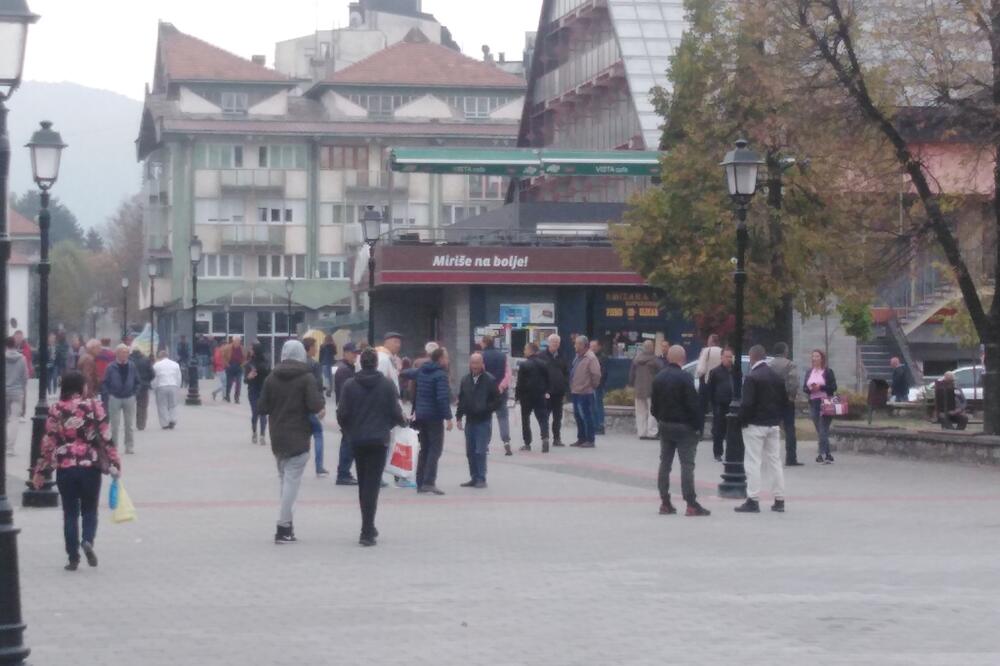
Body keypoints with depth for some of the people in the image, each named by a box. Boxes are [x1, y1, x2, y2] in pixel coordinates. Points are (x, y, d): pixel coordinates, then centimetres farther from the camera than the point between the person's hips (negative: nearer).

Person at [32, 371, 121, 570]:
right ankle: (88, 540, -14)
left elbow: (48, 442, 1)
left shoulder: (55, 410, 0)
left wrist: (40, 470, 9)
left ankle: (73, 558, 8)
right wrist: (114, 463, 3)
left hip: (64, 468, 1)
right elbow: (105, 438, -5)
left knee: (70, 513, 10)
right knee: (89, 510, 13)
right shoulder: (94, 406, -4)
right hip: (90, 466, -1)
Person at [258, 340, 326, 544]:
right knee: (292, 481, -2)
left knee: (284, 479, 16)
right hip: (298, 438, -4)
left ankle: (286, 524, 16)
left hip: (277, 438, 4)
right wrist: (322, 401, 3)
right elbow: (316, 406, -18)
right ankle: (284, 528, -7)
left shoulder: (271, 378, 2)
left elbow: (262, 408, 1)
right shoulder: (307, 378, -10)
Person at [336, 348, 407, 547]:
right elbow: (396, 413, -6)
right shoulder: (387, 385, -6)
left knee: (363, 484, 15)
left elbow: (342, 413, -5)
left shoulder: (349, 385, -3)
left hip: (357, 440, 2)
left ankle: (368, 528, 22)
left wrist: (348, 430, 15)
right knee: (372, 484, -3)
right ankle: (367, 531, -12)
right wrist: (402, 422, 17)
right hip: (379, 440, -2)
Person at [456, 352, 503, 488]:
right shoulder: (465, 380, 10)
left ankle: (481, 479, -4)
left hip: (484, 421, -5)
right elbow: (461, 400, 16)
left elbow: (499, 399, -4)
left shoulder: (490, 380, -6)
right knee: (470, 452, 8)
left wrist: (486, 409, -12)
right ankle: (474, 478, 16)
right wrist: (459, 417, 9)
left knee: (480, 451, -9)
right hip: (470, 420, 5)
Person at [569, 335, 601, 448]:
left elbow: (596, 374, -20)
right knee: (578, 416, 15)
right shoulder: (578, 357, 13)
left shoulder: (591, 358, -16)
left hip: (585, 392, -10)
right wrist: (572, 387, 17)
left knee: (587, 416, -4)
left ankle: (590, 440, 1)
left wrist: (593, 385, -8)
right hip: (576, 392, 10)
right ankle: (581, 439, 24)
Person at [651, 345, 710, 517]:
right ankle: (691, 504, -7)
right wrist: (698, 425, -10)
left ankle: (665, 503, 11)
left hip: (665, 426, 6)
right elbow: (693, 405, -17)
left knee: (665, 463, 10)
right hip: (684, 426, -6)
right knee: (687, 465, -5)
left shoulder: (659, 378, 5)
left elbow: (654, 405, 11)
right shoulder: (684, 378, -16)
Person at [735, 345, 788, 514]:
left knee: (753, 462, -3)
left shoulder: (752, 378, -14)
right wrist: (778, 418, 17)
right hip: (774, 425, 7)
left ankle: (753, 500, -5)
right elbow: (785, 400, 12)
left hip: (755, 425, -7)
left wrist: (742, 421, -5)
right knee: (775, 461, 10)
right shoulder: (778, 377, 8)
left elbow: (747, 403, -18)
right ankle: (779, 500, 11)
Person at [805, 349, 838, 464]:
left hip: (825, 403, -5)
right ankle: (828, 455, 12)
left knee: (823, 430, -13)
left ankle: (822, 453, -18)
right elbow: (804, 388, 13)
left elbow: (833, 387, -6)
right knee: (819, 430, 6)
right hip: (813, 403, 5)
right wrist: (810, 389, -9)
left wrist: (820, 387, -16)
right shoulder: (809, 372, 15)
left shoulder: (828, 372, 0)